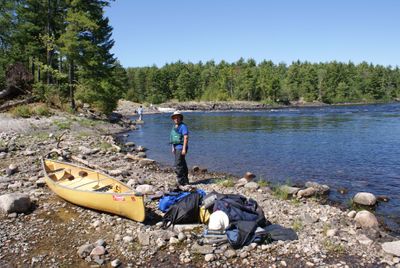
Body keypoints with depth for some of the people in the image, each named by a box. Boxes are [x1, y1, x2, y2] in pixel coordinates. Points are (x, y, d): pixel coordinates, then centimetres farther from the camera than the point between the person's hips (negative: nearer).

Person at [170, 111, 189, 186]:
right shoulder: (174, 126, 14)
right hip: (176, 148, 9)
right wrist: (173, 148, 18)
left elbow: (186, 137, -19)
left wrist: (184, 149, -23)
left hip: (181, 148, -9)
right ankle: (185, 181, 22)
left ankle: (181, 181, -5)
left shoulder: (183, 126, -13)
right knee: (182, 164, 14)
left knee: (178, 165, -11)